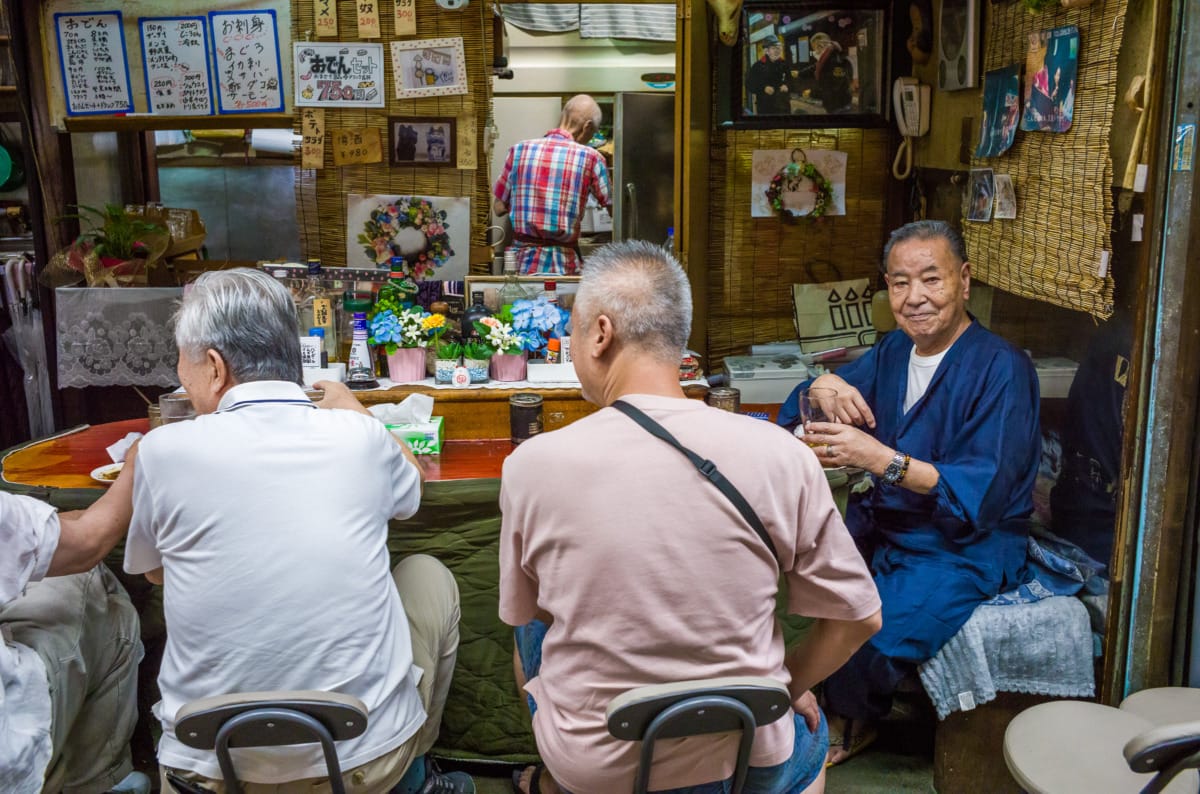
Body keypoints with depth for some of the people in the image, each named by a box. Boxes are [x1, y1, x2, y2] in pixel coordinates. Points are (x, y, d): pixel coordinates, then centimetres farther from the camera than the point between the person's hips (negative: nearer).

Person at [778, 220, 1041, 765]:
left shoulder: (1000, 369, -15)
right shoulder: (895, 351, 8)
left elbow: (981, 496, -23)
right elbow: (797, 414, 12)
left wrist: (880, 459, -33)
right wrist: (827, 388, -12)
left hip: (968, 547, -7)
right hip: (887, 524, 7)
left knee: (875, 635, -28)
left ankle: (848, 722, 7)